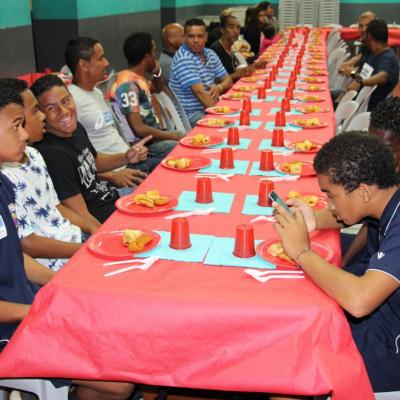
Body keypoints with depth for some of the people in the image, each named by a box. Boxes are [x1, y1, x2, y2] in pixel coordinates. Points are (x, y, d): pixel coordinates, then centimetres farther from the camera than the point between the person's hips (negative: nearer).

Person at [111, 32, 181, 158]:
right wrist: (175, 136, -19)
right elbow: (138, 129, -26)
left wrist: (157, 73, 8)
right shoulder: (129, 84, -19)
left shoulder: (138, 78, 9)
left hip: (154, 133, 10)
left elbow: (159, 89, 31)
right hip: (144, 143, -10)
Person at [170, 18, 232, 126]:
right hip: (189, 114, -8)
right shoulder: (183, 58, -15)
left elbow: (228, 81, 14)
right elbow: (199, 92, -22)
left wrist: (219, 87, -9)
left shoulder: (210, 54, 9)